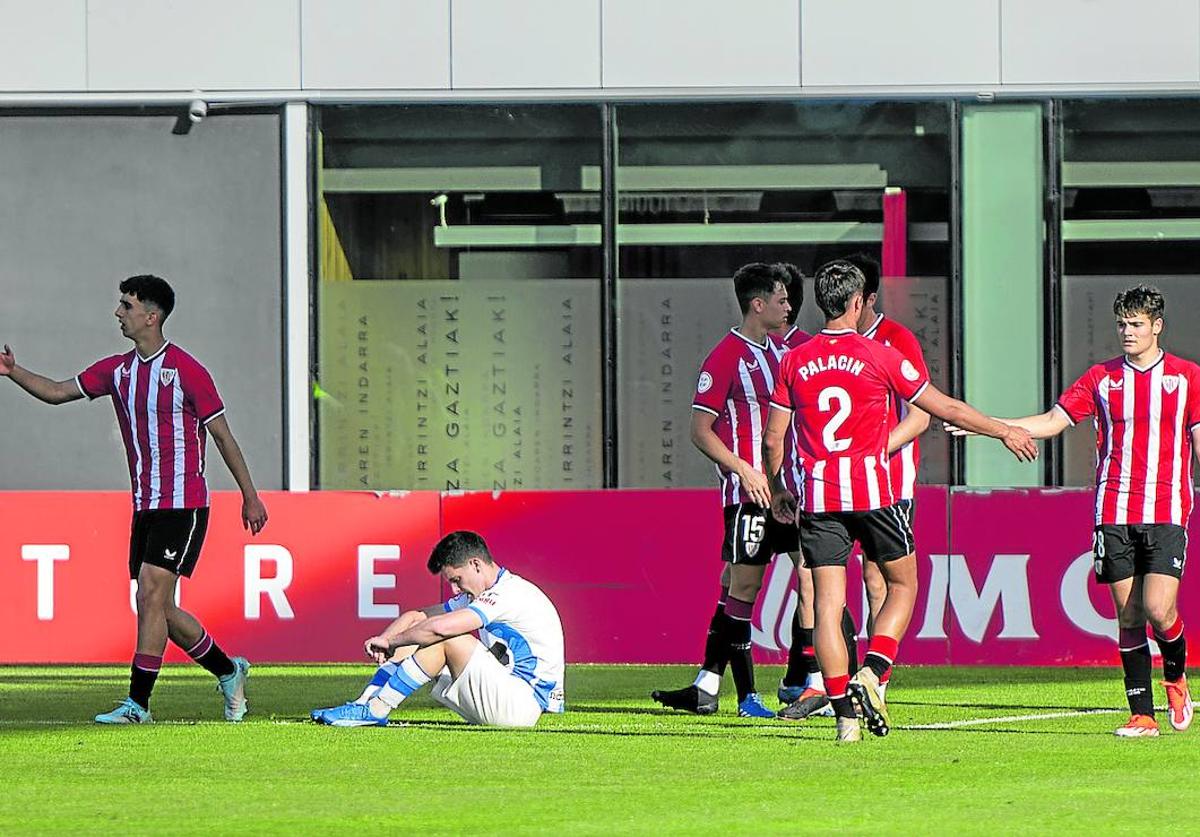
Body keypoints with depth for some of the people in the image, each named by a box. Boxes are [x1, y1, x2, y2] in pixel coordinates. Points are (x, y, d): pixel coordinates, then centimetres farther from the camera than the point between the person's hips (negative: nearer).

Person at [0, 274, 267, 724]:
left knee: (151, 597, -14)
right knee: (157, 608, 8)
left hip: (183, 506, -7)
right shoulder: (117, 370, 10)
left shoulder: (186, 370, -9)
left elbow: (223, 435, -4)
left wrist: (250, 497, -1)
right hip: (145, 508, 7)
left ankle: (137, 703, -12)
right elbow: (57, 392, 12)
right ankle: (229, 672, 27)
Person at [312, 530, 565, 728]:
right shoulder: (479, 597, 15)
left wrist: (390, 641, -15)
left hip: (524, 703, -10)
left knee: (445, 640, -22)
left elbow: (440, 627, -28)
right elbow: (416, 617, 15)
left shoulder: (511, 594, -18)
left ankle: (376, 710, -19)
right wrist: (385, 640, -5)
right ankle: (365, 704, -7)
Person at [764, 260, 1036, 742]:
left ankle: (844, 713, -5)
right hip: (871, 491, -2)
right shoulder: (879, 357, -3)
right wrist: (1003, 431, 16)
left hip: (816, 496, 2)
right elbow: (946, 408, 3)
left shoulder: (793, 362, 4)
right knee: (902, 584, 16)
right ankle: (871, 673, -4)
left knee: (827, 603, 1)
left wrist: (777, 490, 25)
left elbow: (773, 439, 8)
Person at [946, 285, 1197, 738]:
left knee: (1158, 609, -14)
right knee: (1128, 617, 0)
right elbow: (1052, 421, 10)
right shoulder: (1101, 377, 11)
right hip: (1113, 513, 2)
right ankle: (1142, 714, 5)